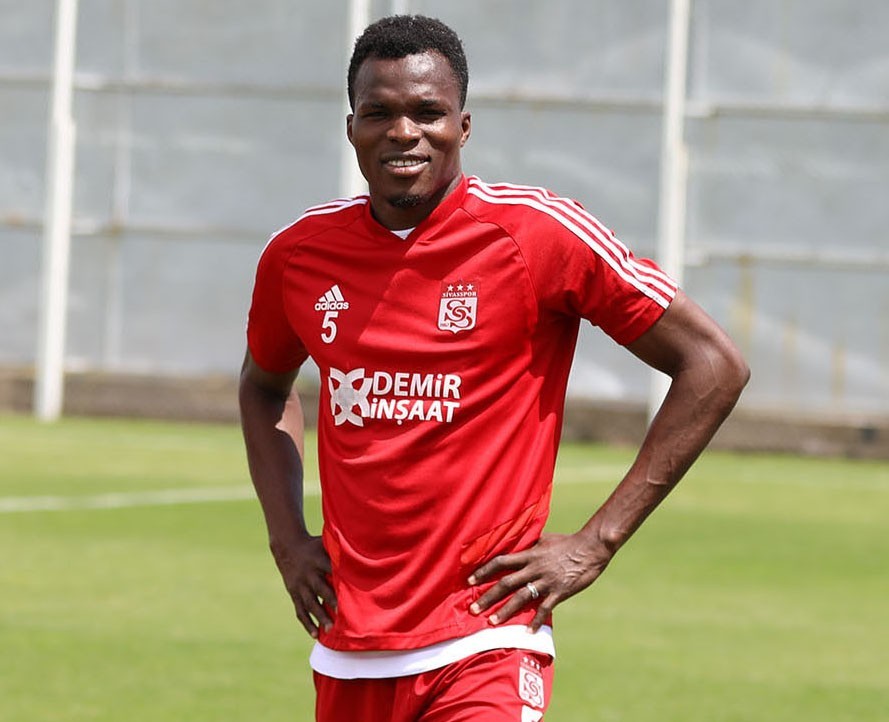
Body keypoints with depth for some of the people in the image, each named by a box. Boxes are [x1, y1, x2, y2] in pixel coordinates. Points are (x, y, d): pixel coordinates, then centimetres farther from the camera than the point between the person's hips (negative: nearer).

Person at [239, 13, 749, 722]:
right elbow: (264, 388, 27)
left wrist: (596, 542, -7)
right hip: (346, 657, 5)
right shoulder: (299, 254, 5)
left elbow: (714, 365, -5)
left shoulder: (537, 233, -8)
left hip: (484, 649, -5)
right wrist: (287, 538, 12)